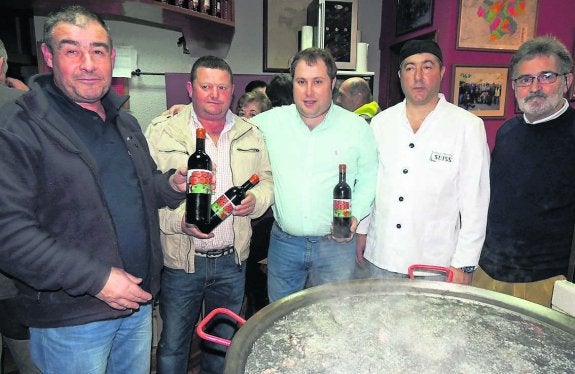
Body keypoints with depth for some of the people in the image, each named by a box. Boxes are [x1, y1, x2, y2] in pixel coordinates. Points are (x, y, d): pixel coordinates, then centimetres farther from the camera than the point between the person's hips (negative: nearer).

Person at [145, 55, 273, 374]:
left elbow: (267, 180, 12)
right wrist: (180, 221, -24)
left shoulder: (250, 134, 5)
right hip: (181, 262, -3)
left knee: (224, 344, 22)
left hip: (232, 261, 4)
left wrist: (256, 200, -10)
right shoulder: (163, 131, -6)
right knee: (172, 346, 15)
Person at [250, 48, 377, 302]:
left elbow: (369, 177, 4)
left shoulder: (357, 127, -4)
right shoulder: (271, 121, -2)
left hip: (336, 244, -1)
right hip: (284, 242, 2)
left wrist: (355, 215, -10)